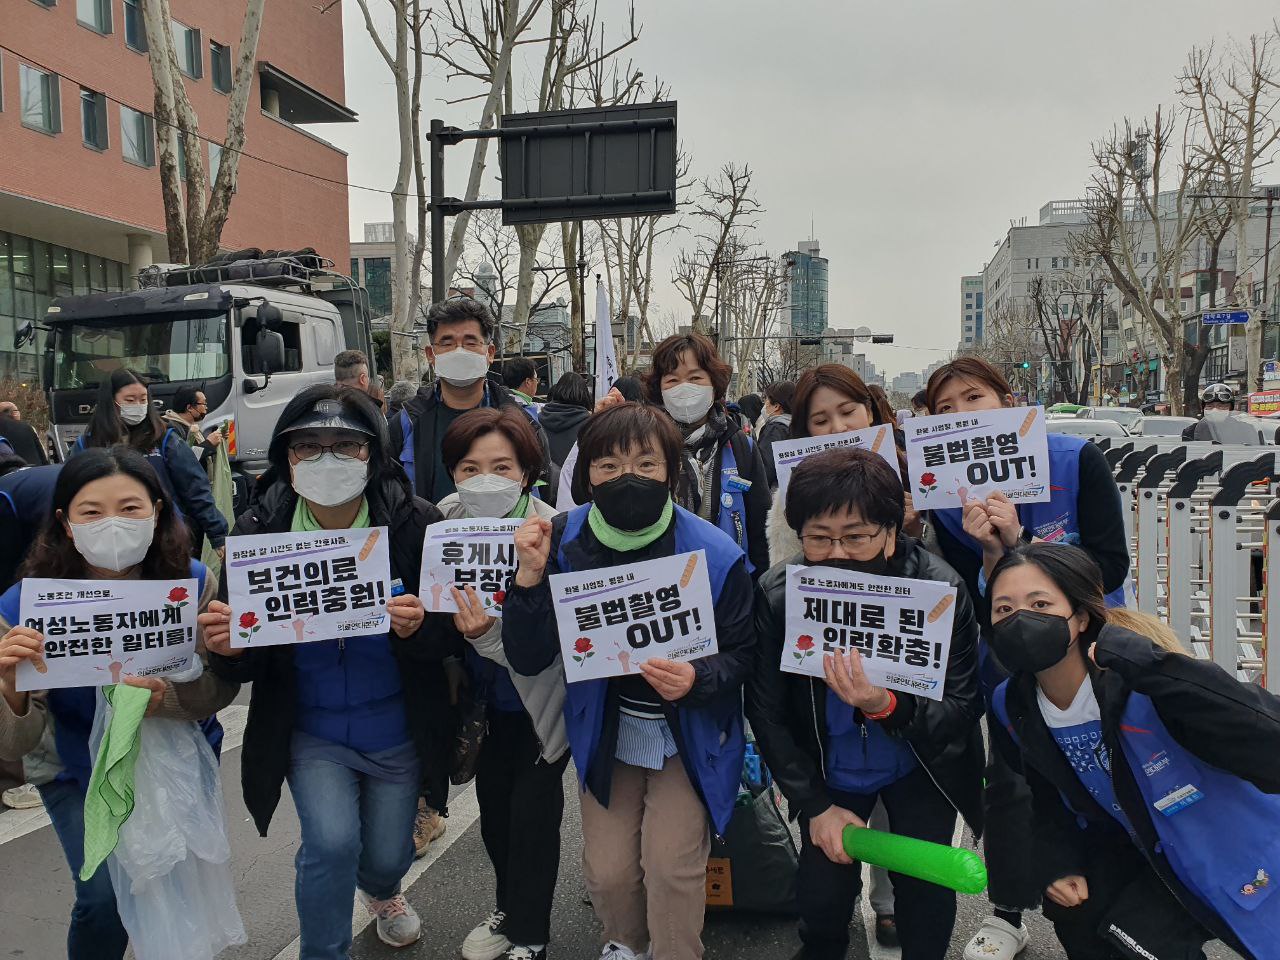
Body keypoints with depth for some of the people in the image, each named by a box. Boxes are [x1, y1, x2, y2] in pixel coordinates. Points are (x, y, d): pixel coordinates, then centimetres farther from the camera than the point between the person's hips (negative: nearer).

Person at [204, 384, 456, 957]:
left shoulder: (414, 523, -18)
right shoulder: (258, 533, -13)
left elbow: (451, 635, -12)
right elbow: (245, 664, -7)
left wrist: (420, 628, -33)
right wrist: (226, 645, -30)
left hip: (398, 733, 0)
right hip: (310, 734, 0)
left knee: (387, 857, 15)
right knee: (331, 842, -17)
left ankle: (380, 890, 57)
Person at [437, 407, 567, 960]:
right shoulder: (446, 520, -15)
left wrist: (489, 635, -45)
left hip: (542, 701, -5)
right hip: (486, 698, 5)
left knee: (532, 812, 4)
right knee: (493, 805, 18)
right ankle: (510, 909, 44)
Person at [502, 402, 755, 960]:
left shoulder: (715, 554, -18)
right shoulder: (564, 542, -13)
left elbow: (741, 656, -9)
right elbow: (527, 661, -14)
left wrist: (696, 679, -30)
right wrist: (529, 577, -28)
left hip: (687, 733, -2)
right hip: (604, 731, 2)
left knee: (671, 863, -6)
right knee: (607, 869, 6)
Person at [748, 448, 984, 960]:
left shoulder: (941, 588, -25)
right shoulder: (776, 593, -20)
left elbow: (964, 707, -23)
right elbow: (766, 712, -11)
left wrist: (888, 706, -43)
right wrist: (816, 805, -12)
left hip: (919, 767, 0)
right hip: (829, 770, 1)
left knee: (925, 889, -3)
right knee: (821, 897, 0)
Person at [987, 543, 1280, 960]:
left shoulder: (1144, 690, -34)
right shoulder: (1012, 707, -12)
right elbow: (1048, 793, 7)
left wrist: (1152, 666, -52)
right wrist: (1059, 862, -5)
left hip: (1234, 853, -5)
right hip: (1142, 847, 6)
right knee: (1075, 914, -3)